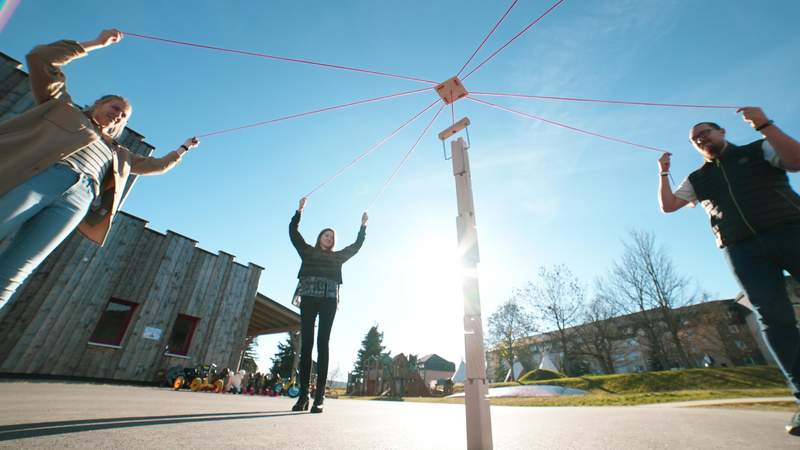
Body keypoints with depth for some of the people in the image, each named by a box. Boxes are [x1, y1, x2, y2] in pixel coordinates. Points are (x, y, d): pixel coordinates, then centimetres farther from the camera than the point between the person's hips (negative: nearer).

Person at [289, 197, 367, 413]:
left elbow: (356, 245, 28)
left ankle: (319, 397, -7)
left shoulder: (337, 257, 22)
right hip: (309, 298, 0)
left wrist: (363, 226, 28)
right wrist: (300, 210, 17)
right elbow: (293, 232, 17)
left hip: (328, 300, 1)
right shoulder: (308, 251, 20)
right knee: (306, 343, -4)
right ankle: (303, 395, -2)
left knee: (323, 344, -5)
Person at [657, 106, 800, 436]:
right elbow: (667, 205, 13)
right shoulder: (698, 179, 20)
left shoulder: (759, 150, 15)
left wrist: (764, 125, -9)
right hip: (743, 250, 1)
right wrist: (664, 173, 8)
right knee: (773, 317, -9)